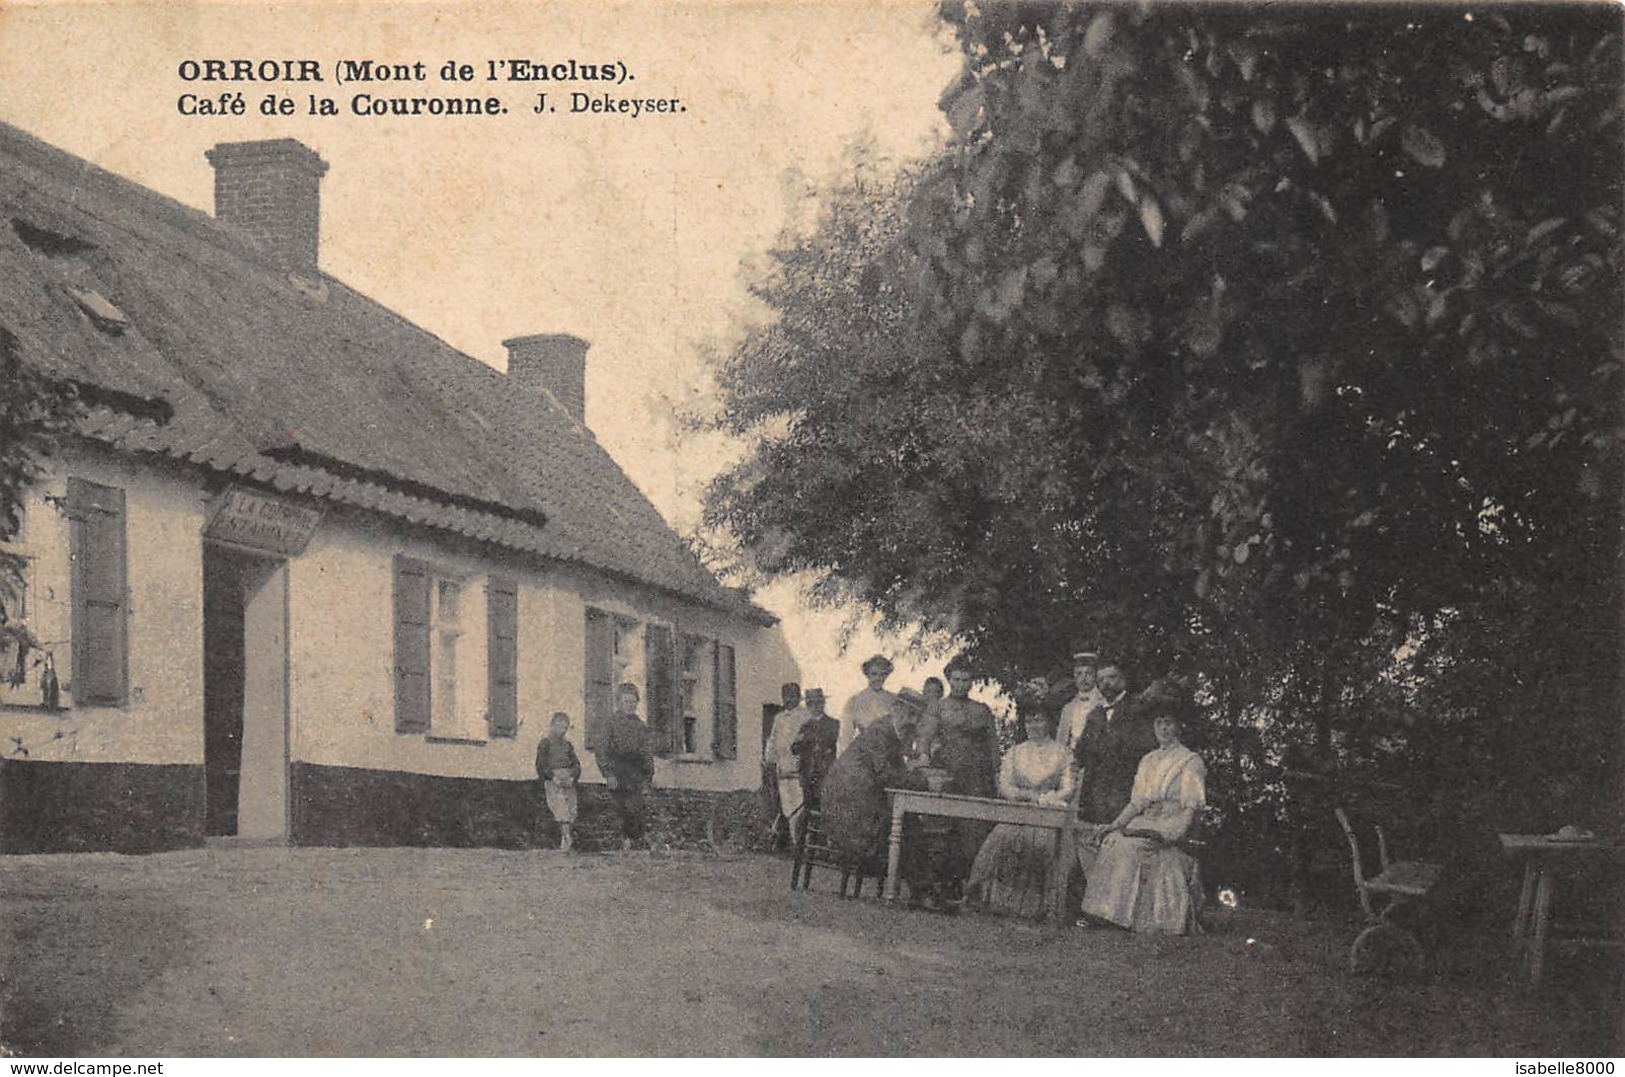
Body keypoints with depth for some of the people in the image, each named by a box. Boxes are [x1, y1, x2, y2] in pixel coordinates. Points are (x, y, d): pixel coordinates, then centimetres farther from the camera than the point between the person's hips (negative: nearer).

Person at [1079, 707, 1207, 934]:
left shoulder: (1191, 762, 2)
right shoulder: (1148, 762, 21)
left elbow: (1193, 807, -6)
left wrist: (1171, 835, -20)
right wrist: (1116, 823, 0)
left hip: (1172, 822, -5)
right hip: (1146, 821, 5)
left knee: (1132, 844, -30)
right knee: (1112, 840, -22)